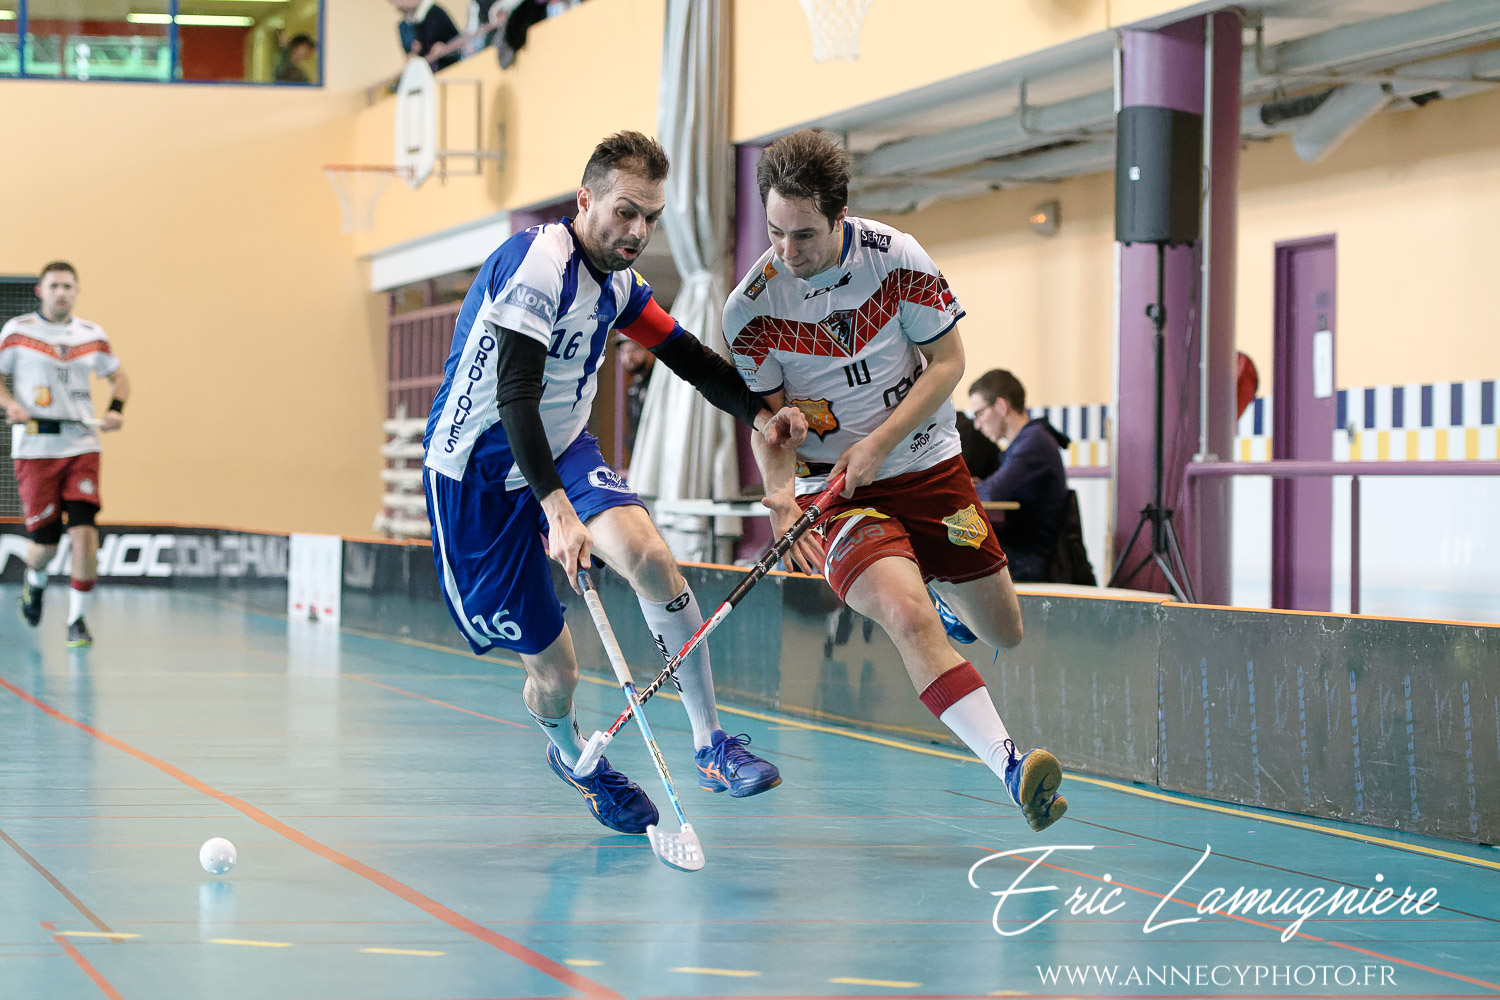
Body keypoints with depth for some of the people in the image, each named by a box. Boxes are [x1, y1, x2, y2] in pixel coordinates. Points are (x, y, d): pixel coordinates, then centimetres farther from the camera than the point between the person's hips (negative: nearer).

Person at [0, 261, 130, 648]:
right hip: (34, 447, -2)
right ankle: (35, 580, 36)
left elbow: (118, 376, 22)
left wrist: (116, 409, 3)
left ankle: (77, 619, -2)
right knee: (44, 543, -2)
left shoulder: (92, 336, 8)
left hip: (81, 446, 2)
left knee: (84, 530, -14)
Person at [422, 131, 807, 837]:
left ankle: (710, 743, -17)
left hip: (563, 449, 6)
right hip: (478, 470, -6)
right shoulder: (538, 264, -25)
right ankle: (569, 754, 34)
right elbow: (515, 397, -33)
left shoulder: (616, 279, 3)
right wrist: (558, 509, -45)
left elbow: (686, 355, 11)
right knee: (553, 666, -2)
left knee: (650, 557, -24)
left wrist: (759, 413, -9)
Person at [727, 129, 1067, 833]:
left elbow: (947, 361, -4)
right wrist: (781, 501, -22)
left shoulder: (895, 256, -10)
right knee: (907, 615, -30)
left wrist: (879, 444, -15)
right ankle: (1012, 767, -37)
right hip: (831, 486, -2)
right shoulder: (750, 307, -11)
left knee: (1004, 634, 11)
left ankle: (948, 587, 48)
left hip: (928, 467, 3)